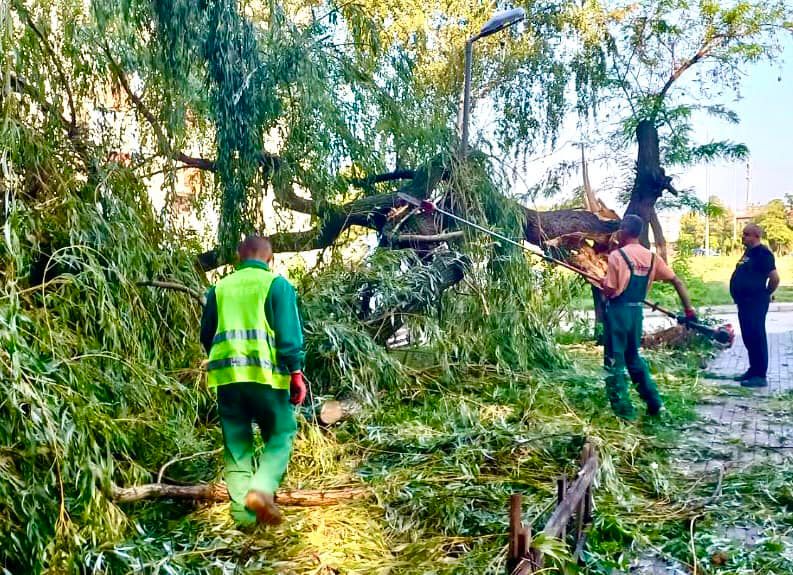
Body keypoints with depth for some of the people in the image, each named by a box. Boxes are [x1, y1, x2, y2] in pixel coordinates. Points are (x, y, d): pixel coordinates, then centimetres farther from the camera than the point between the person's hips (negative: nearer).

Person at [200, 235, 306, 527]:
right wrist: (296, 372, -5)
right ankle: (261, 489, -13)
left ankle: (243, 512, 10)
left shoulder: (220, 288, 15)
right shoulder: (277, 284, 3)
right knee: (281, 433, 8)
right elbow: (289, 332, -6)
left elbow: (206, 335, 19)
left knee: (236, 443, 10)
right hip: (264, 372, -4)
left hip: (226, 374, 4)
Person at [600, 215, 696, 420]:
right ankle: (655, 402, 23)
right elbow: (676, 281, 5)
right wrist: (688, 308, 10)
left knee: (615, 360, 3)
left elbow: (610, 291, -15)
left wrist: (602, 283, 7)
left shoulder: (617, 255, -13)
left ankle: (624, 411, 6)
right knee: (634, 356, 22)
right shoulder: (651, 257, 5)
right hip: (636, 310, 6)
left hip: (618, 311, -6)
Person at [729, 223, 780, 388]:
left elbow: (775, 277, -20)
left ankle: (760, 376, -1)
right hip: (744, 302, 10)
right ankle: (753, 370, 25)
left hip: (755, 303, -10)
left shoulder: (762, 253, -14)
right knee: (749, 338, 15)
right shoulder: (749, 252, 16)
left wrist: (766, 293, -7)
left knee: (757, 338, -6)